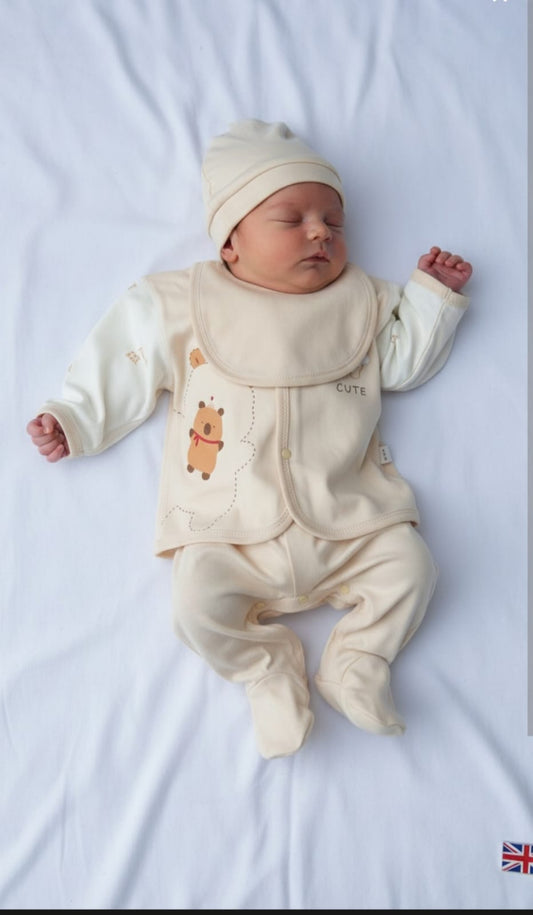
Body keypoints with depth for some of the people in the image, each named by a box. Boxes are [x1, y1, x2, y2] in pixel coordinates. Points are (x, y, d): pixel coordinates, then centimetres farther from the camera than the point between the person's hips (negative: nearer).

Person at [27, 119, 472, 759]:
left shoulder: (360, 304, 14)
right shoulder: (187, 304, 8)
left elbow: (404, 360, 19)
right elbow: (125, 366, 12)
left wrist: (434, 296, 14)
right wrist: (74, 419, 10)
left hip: (347, 527, 2)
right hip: (233, 535, -1)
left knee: (410, 563, -12)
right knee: (198, 598, -20)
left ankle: (356, 663, 9)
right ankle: (269, 670, 7)